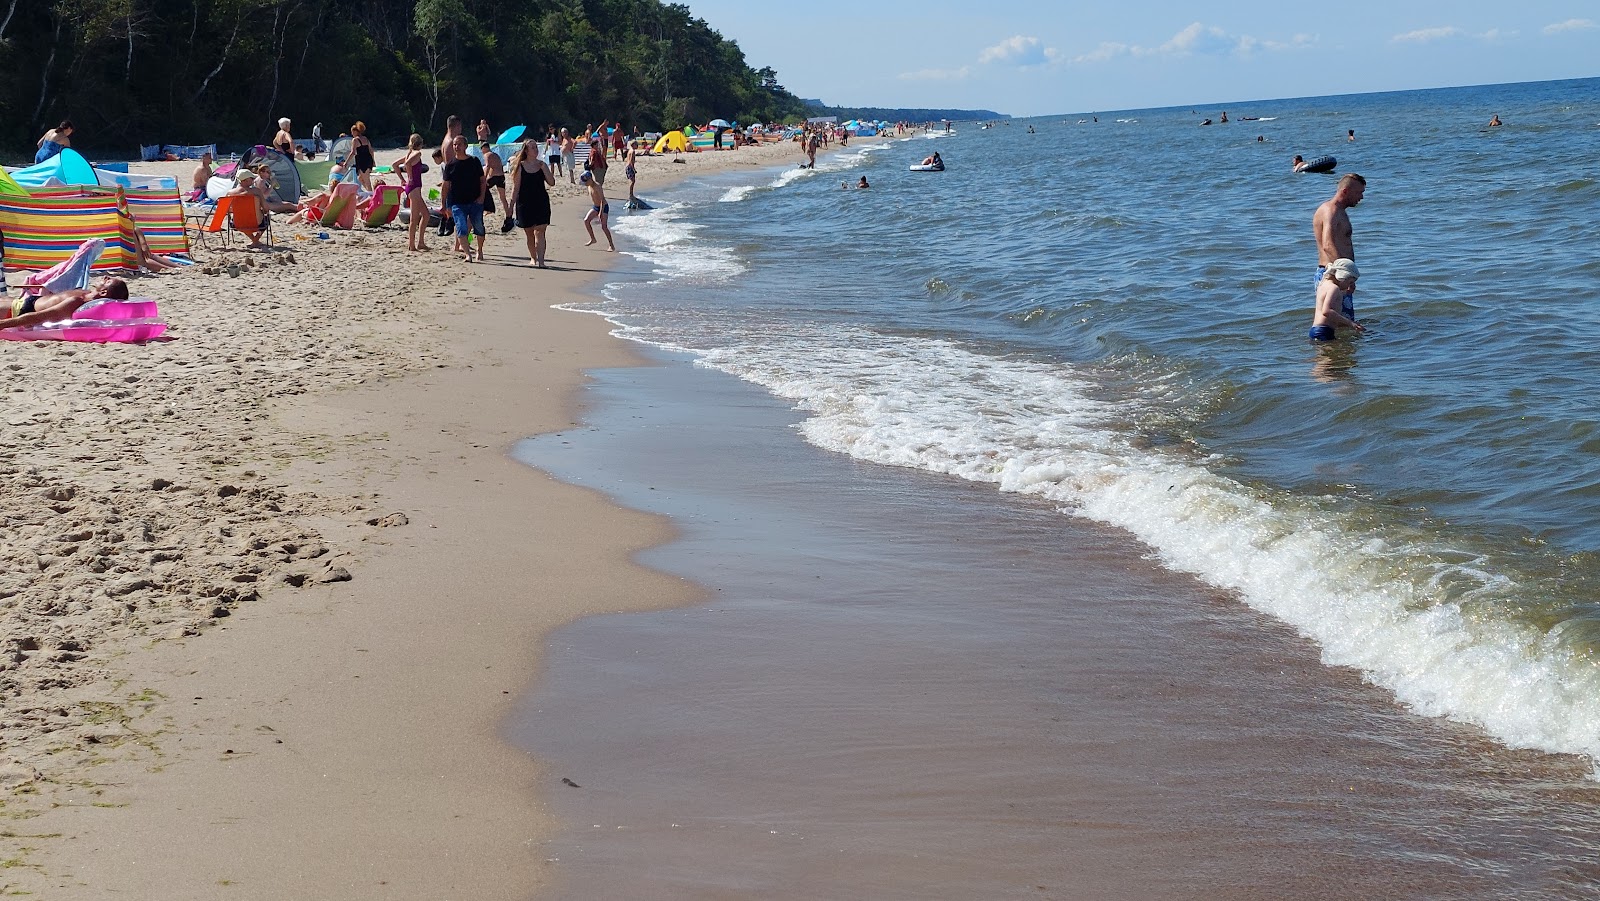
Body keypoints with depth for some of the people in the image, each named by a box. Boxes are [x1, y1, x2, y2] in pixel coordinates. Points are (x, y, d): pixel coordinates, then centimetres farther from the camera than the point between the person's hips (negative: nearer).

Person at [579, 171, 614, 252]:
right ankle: (592, 239, 10)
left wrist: (601, 213, -34)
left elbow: (602, 200, -29)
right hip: (595, 207, 8)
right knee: (586, 220, -3)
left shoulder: (597, 187, -25)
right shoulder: (588, 186, 1)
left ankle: (612, 245, -7)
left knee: (604, 226, -14)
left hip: (603, 207, -8)